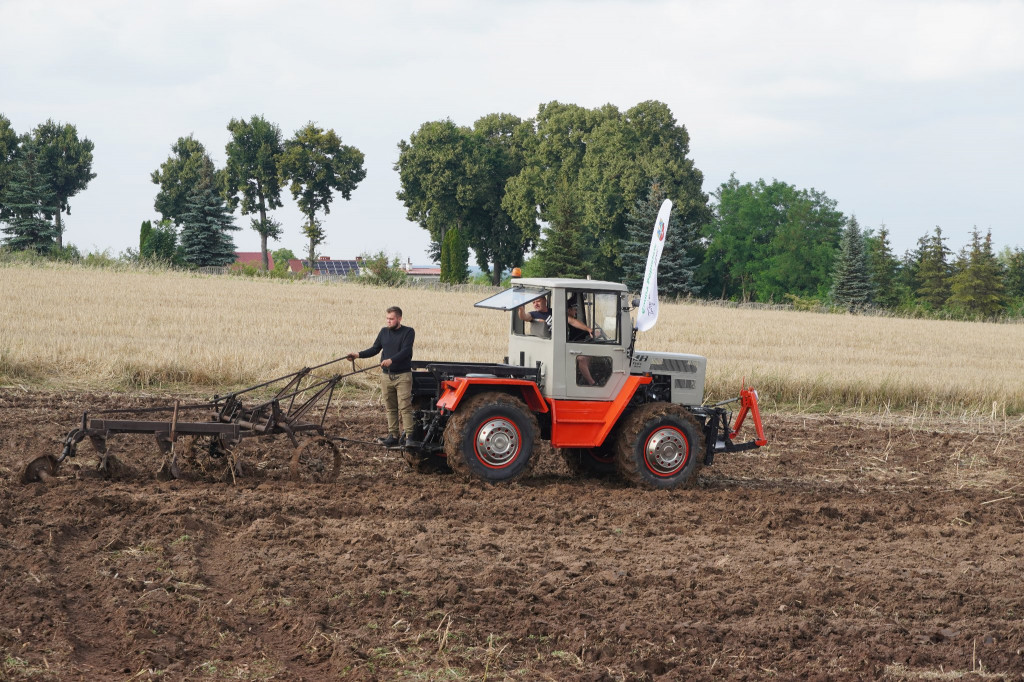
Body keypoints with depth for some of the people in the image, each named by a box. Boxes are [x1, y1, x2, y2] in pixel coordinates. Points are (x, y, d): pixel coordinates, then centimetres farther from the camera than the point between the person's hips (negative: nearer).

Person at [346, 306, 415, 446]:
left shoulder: (408, 332, -5)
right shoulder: (384, 332, 12)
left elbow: (406, 351, -18)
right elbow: (375, 349, 14)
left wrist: (391, 360, -33)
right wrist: (358, 354, 0)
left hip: (403, 375, -5)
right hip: (386, 376, 5)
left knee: (405, 407, -9)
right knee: (391, 408, 7)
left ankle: (408, 435, -9)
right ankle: (393, 435, 12)